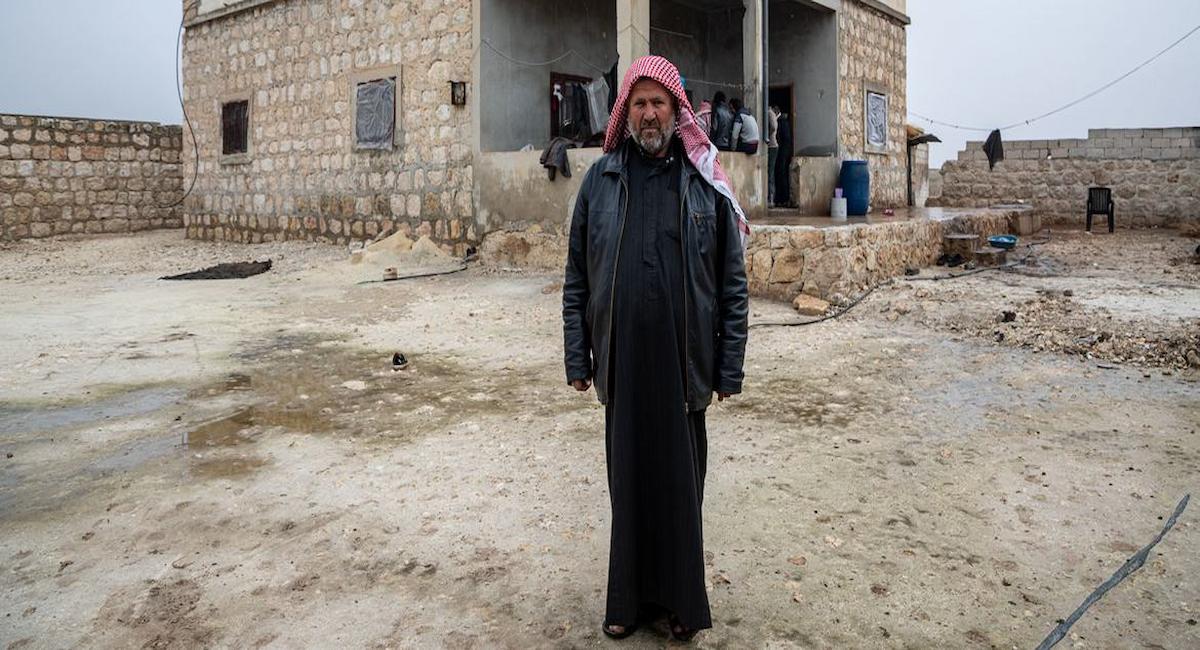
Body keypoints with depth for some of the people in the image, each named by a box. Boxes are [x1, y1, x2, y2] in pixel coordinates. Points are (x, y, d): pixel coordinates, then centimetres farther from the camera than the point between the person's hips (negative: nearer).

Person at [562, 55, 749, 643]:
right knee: (627, 479, 12)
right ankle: (630, 598, 28)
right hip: (621, 362, 2)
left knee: (680, 480, 9)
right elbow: (576, 278, 7)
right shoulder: (600, 180, 5)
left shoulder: (705, 182, 1)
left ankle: (681, 600, 27)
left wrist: (729, 367, -3)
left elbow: (733, 283, 1)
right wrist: (577, 358, 3)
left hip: (682, 363, -1)